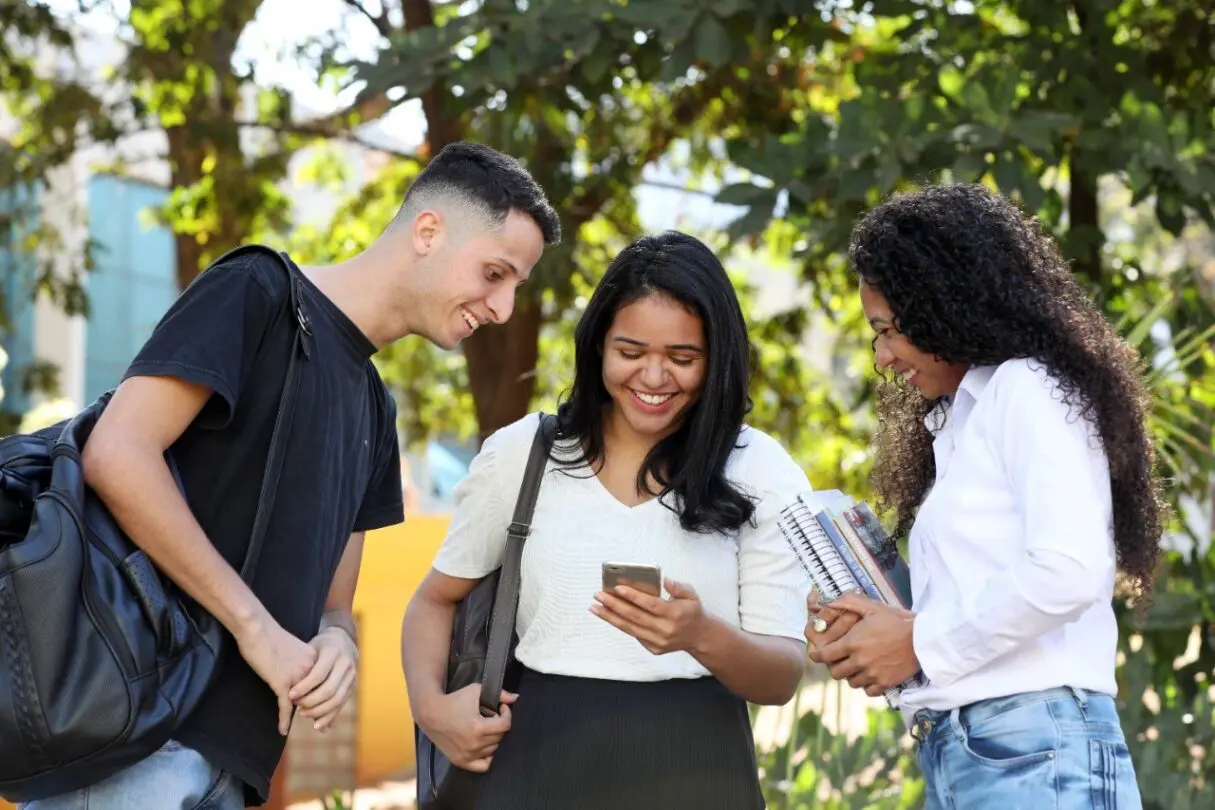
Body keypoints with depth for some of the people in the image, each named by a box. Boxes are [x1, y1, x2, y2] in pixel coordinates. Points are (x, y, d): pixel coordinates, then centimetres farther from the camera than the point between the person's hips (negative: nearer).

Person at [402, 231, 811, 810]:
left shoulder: (761, 473, -2)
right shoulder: (522, 453, 2)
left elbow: (783, 675, -6)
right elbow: (437, 599, 13)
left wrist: (702, 637, -26)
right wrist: (431, 706, -6)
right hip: (541, 759, 1)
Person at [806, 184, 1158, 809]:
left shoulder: (1028, 388, -4)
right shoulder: (961, 418, 21)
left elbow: (1069, 572, -20)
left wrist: (922, 642, -11)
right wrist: (875, 630, 0)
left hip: (1035, 756, -8)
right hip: (953, 758, 8)